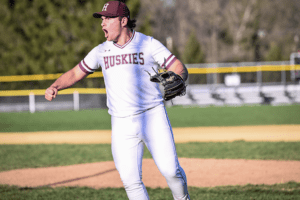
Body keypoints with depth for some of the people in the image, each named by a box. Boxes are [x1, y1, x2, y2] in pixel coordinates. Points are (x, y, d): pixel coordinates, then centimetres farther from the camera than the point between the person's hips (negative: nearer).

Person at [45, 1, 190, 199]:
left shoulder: (149, 44, -2)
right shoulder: (101, 51, 8)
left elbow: (180, 68, -8)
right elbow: (75, 73, 15)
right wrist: (54, 87, -4)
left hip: (153, 116, -3)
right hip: (122, 124, 3)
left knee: (170, 170, -12)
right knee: (130, 180, -5)